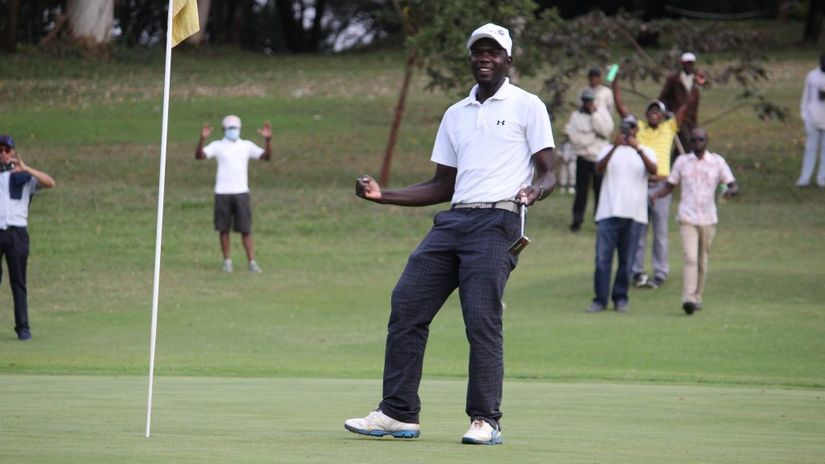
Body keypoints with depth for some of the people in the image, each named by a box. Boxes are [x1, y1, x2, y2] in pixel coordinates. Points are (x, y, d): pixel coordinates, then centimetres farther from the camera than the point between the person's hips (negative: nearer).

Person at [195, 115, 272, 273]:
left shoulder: (246, 146, 8)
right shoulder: (218, 146, 3)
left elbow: (266, 156, 0)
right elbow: (199, 155, -10)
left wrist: (268, 140, -17)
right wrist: (202, 139, -27)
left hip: (241, 192, 1)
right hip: (222, 193, -1)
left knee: (246, 229, -1)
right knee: (224, 228, 4)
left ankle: (251, 261, -1)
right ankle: (227, 261, 13)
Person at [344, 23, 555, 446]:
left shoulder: (527, 106, 5)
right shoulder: (456, 114, 22)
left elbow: (548, 174, 0)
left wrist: (535, 191, -23)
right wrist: (383, 195, 13)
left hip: (497, 222, -6)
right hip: (453, 220, 6)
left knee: (482, 319, -16)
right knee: (405, 306, -3)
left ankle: (486, 420, -10)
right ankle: (398, 414, 1)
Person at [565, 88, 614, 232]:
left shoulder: (602, 112, 5)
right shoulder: (576, 116, 1)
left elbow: (606, 130, -12)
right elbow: (575, 139, -9)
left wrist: (594, 114, -13)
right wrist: (594, 135, -14)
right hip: (583, 158, 0)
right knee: (581, 190, 0)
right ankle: (577, 219, 6)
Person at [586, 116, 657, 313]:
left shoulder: (646, 152, 10)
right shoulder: (609, 150, 12)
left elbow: (653, 170, -12)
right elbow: (599, 168, -9)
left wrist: (638, 149, -26)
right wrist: (615, 147, -22)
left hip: (634, 214, 0)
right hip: (608, 213, 0)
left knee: (626, 259, 3)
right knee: (602, 257, -7)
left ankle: (620, 298, 13)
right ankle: (600, 299, -4)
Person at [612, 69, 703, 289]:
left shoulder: (669, 128, 7)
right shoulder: (638, 128, 10)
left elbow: (688, 105, 2)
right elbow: (620, 106, 8)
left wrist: (696, 87, -11)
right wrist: (615, 84, 1)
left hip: (660, 186, -1)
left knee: (660, 233, 3)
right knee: (637, 232, 6)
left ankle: (660, 273, 8)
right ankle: (637, 272, 13)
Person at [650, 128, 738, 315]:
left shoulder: (717, 162, 4)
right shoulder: (682, 161, 6)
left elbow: (734, 185, 2)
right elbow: (669, 186, 11)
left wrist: (731, 190, -23)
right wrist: (656, 194, -10)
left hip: (708, 220, 1)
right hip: (687, 219, -1)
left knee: (702, 262, 9)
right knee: (690, 259, -16)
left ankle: (697, 297, 22)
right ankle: (688, 299, -25)